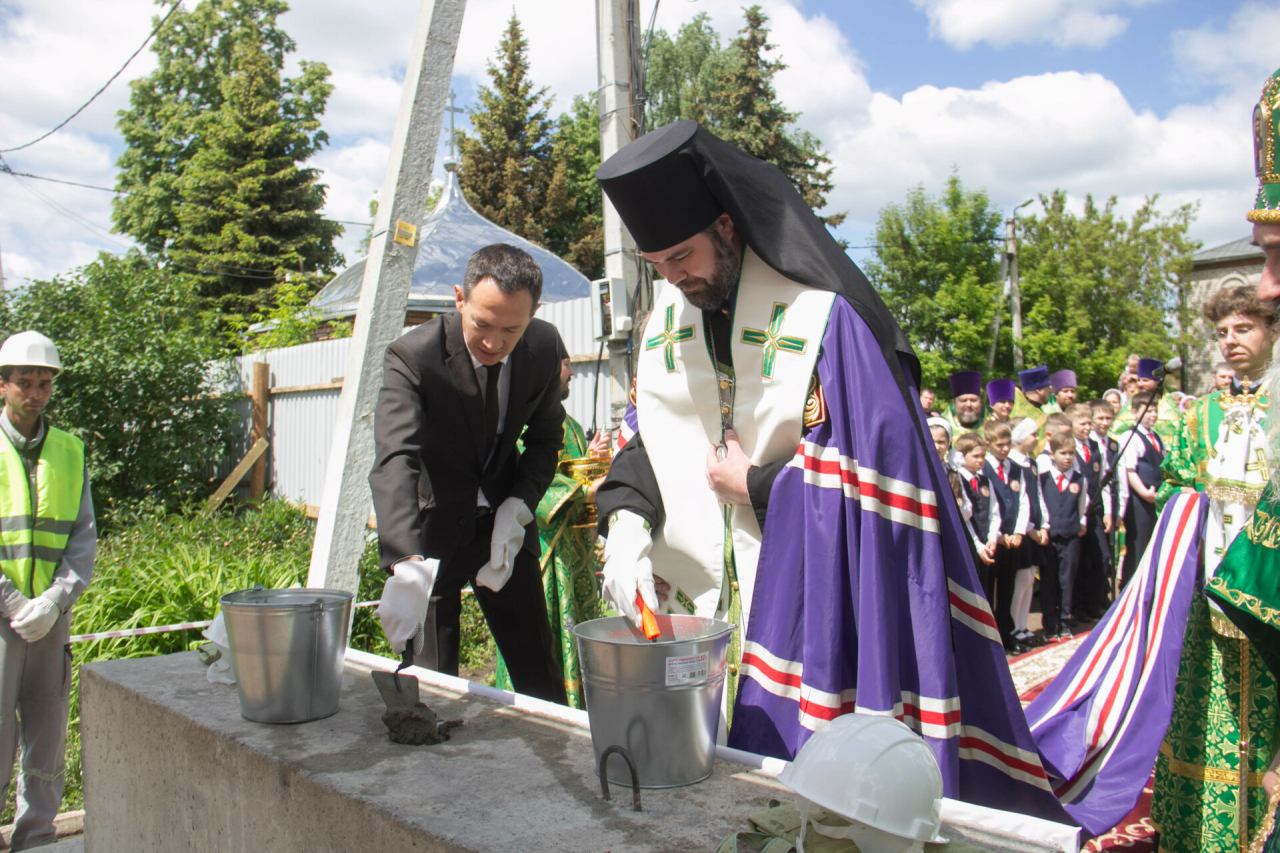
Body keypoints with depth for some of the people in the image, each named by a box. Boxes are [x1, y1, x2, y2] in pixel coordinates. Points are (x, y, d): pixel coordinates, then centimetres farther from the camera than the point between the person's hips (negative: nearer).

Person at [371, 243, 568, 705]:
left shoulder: (545, 346, -10)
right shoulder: (412, 356, -24)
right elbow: (394, 463, -37)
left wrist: (518, 508, -12)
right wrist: (407, 563, -52)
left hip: (504, 522, 3)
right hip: (433, 527, -3)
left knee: (541, 683, 9)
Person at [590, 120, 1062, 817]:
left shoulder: (818, 311, -15)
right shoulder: (668, 308, 6)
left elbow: (872, 460, -16)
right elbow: (647, 432, 10)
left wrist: (754, 488, -11)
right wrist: (626, 521, -7)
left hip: (801, 598, -5)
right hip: (686, 601, 6)